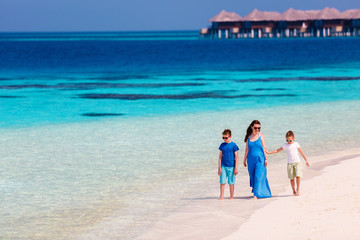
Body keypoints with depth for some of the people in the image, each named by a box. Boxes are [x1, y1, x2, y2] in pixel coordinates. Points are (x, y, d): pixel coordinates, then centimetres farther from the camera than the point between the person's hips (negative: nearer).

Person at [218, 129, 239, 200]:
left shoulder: (233, 145, -4)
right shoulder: (222, 145, 5)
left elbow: (236, 157, -3)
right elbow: (220, 157, 9)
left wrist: (236, 168, -6)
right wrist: (219, 167, 4)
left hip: (231, 167, -3)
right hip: (223, 166, 3)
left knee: (231, 183, 4)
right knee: (222, 182, -1)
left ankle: (231, 196, 15)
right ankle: (221, 196, 4)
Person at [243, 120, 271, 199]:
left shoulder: (261, 135, 0)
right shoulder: (248, 136, 6)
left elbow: (264, 148, 0)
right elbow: (247, 149, 10)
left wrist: (266, 159, -3)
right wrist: (244, 160, 9)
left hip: (260, 159, -3)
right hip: (251, 159, 3)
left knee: (258, 177, -9)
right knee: (252, 177, 8)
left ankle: (256, 195, -11)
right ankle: (255, 190, 23)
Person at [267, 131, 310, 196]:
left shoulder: (296, 144, 3)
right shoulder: (285, 145, 4)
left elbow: (301, 152, 9)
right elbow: (277, 150, 6)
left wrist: (306, 160, 12)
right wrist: (269, 152, -1)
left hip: (297, 163, -1)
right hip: (290, 163, 1)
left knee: (298, 176, -15)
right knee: (292, 178, 2)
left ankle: (298, 189, -4)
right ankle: (293, 191, 14)